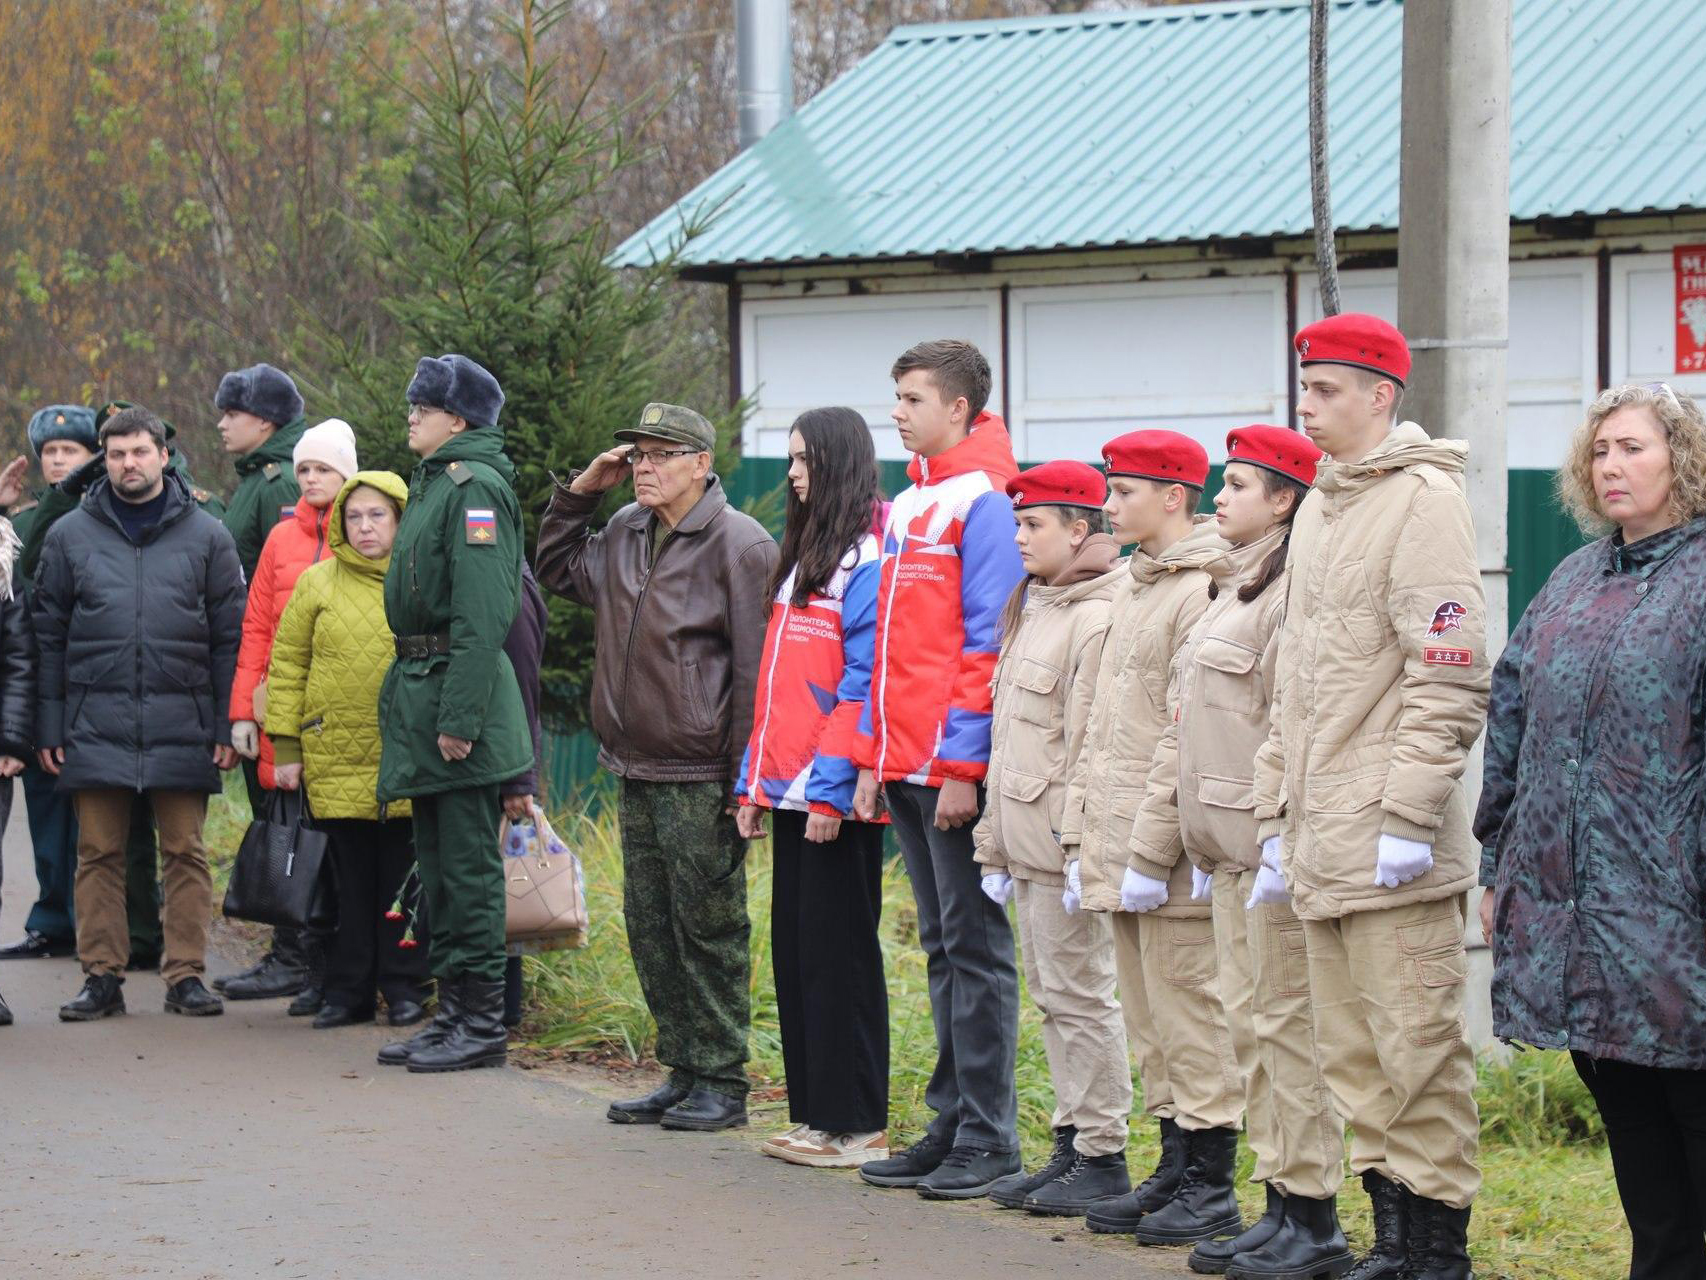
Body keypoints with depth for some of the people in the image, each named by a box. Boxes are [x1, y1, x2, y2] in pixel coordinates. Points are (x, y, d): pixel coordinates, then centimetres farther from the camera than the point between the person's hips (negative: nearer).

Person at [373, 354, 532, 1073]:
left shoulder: (476, 488, -14)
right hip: (423, 691, 10)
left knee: (468, 867, -4)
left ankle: (483, 1024, 1)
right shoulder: (435, 482, 16)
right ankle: (454, 1012, 21)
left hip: (460, 693, -10)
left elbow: (483, 616, -21)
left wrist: (459, 717, -24)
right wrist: (416, 702, 18)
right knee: (437, 864, 14)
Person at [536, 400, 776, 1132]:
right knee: (650, 927, 12)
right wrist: (579, 493, 13)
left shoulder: (739, 545, -11)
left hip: (700, 779, -8)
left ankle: (721, 1082, 7)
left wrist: (742, 777, -15)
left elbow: (754, 670, -12)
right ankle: (681, 1071, 21)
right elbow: (557, 572, 28)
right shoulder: (624, 535, 11)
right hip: (637, 771, 8)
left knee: (708, 928, -1)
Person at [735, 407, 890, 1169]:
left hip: (836, 797, -9)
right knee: (794, 949, 10)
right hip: (790, 789, 9)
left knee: (838, 953, -5)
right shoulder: (803, 557, 18)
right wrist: (756, 780, 16)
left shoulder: (866, 558, -11)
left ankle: (857, 1125, 0)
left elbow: (864, 682, -17)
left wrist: (831, 784, -20)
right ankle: (815, 1113, 17)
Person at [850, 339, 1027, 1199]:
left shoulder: (982, 504, -9)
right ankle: (952, 1124, 16)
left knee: (975, 947, -4)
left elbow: (988, 644, -14)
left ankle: (988, 1140, -1)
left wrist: (963, 764, -17)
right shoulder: (906, 508, 17)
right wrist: (873, 757, 15)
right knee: (942, 948, 11)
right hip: (905, 766, 8)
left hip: (957, 766, -8)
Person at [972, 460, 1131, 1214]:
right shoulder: (1032, 609, 17)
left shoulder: (1097, 619, -14)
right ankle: (1070, 1145, 20)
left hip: (1065, 842, -10)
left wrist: (1077, 847, -19)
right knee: (1051, 996, 13)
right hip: (1026, 841, 10)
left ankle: (1103, 1158, 1)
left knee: (1080, 994, -5)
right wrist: (995, 843, 20)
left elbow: (1090, 747, -18)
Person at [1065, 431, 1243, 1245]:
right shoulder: (1131, 589, 18)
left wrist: (1154, 853, -19)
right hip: (1120, 846, 9)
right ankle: (1174, 1170, 20)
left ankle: (1211, 1188, 0)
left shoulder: (1204, 591, -13)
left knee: (1189, 1013, -5)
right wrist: (1081, 840, 17)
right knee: (1149, 1022, 13)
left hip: (1172, 856, -9)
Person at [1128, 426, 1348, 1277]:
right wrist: (1154, 838, 22)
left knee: (1285, 1022, -7)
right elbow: (1183, 728, 23)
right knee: (1249, 1022, 11)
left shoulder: (1291, 592, -12)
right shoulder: (1228, 591, 20)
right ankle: (1280, 1208, 17)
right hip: (1225, 848, 10)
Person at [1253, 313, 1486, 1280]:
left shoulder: (1422, 500, -9)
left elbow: (1449, 677, -15)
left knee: (1418, 1052, -5)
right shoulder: (1319, 510, 17)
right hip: (1323, 845, 9)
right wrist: (1277, 818, 18)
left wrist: (1409, 817, -19)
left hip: (1393, 847, -9)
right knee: (1354, 1055, 12)